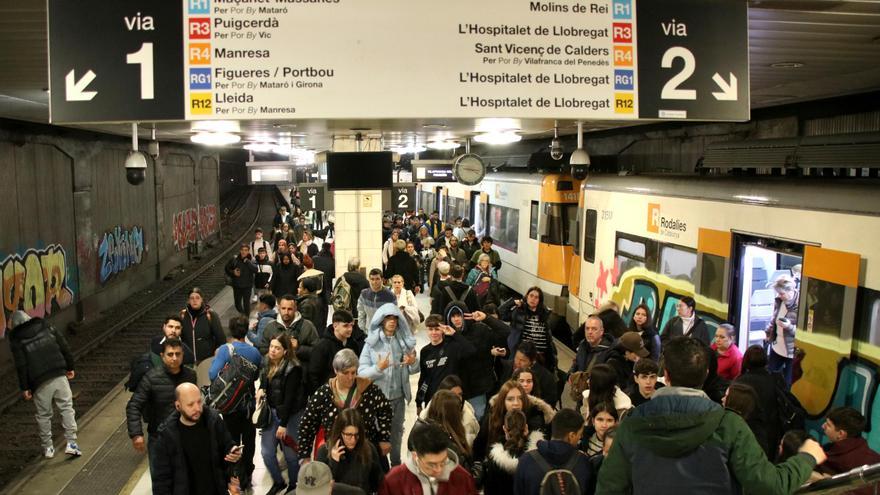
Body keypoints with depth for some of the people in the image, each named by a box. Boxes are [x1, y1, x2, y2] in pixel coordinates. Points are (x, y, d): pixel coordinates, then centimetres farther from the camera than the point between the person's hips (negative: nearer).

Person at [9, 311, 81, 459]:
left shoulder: (16, 340, 3)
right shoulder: (45, 326, 10)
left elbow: (21, 366, -3)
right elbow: (65, 347, 8)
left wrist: (25, 388, 2)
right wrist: (70, 368, 15)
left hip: (40, 383, -1)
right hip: (59, 376, 1)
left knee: (43, 414, 12)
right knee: (67, 408, 7)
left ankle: (47, 448, 19)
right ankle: (71, 443, 0)